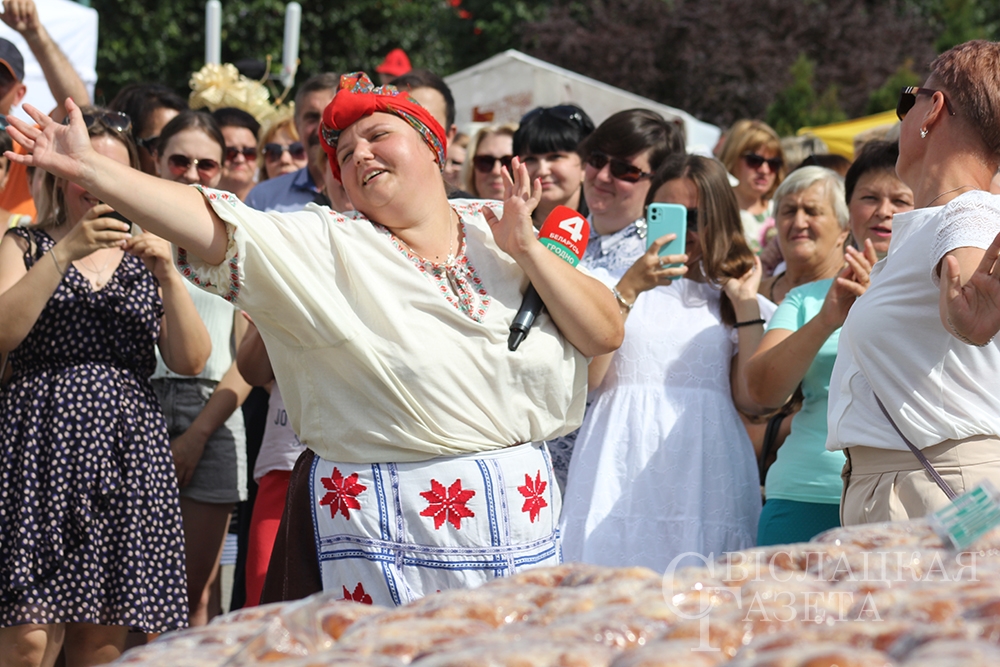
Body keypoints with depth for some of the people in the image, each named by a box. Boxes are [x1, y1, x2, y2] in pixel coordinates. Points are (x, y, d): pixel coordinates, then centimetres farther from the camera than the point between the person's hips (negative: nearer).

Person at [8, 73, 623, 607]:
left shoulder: (494, 230, 7)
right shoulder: (327, 248, 0)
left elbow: (606, 334, 3)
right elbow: (214, 228, -13)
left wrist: (527, 251, -8)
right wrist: (88, 169, -21)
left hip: (519, 519, 3)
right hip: (385, 529, -3)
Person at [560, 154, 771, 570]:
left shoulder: (729, 297, 17)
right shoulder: (615, 283, 11)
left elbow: (750, 398, 4)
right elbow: (585, 377, -4)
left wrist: (746, 304, 4)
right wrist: (628, 289, -8)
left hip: (706, 475, 1)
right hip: (624, 474, -1)